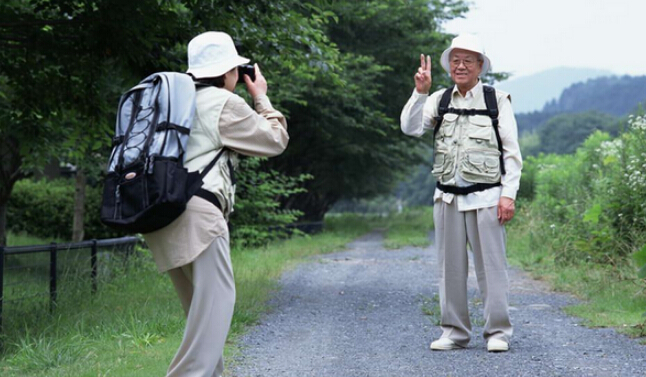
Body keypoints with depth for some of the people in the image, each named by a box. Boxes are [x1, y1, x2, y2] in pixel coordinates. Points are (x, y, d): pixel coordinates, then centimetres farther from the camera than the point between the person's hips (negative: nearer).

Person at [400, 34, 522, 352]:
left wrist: (508, 194, -7)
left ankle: (497, 332, 7)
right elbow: (411, 128, -1)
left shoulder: (498, 101, 3)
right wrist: (420, 92, -12)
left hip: (485, 197, -3)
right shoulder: (439, 99, 11)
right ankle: (454, 332, 16)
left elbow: (512, 153, 1)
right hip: (447, 198, 3)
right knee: (450, 266, 7)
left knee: (491, 266, -2)